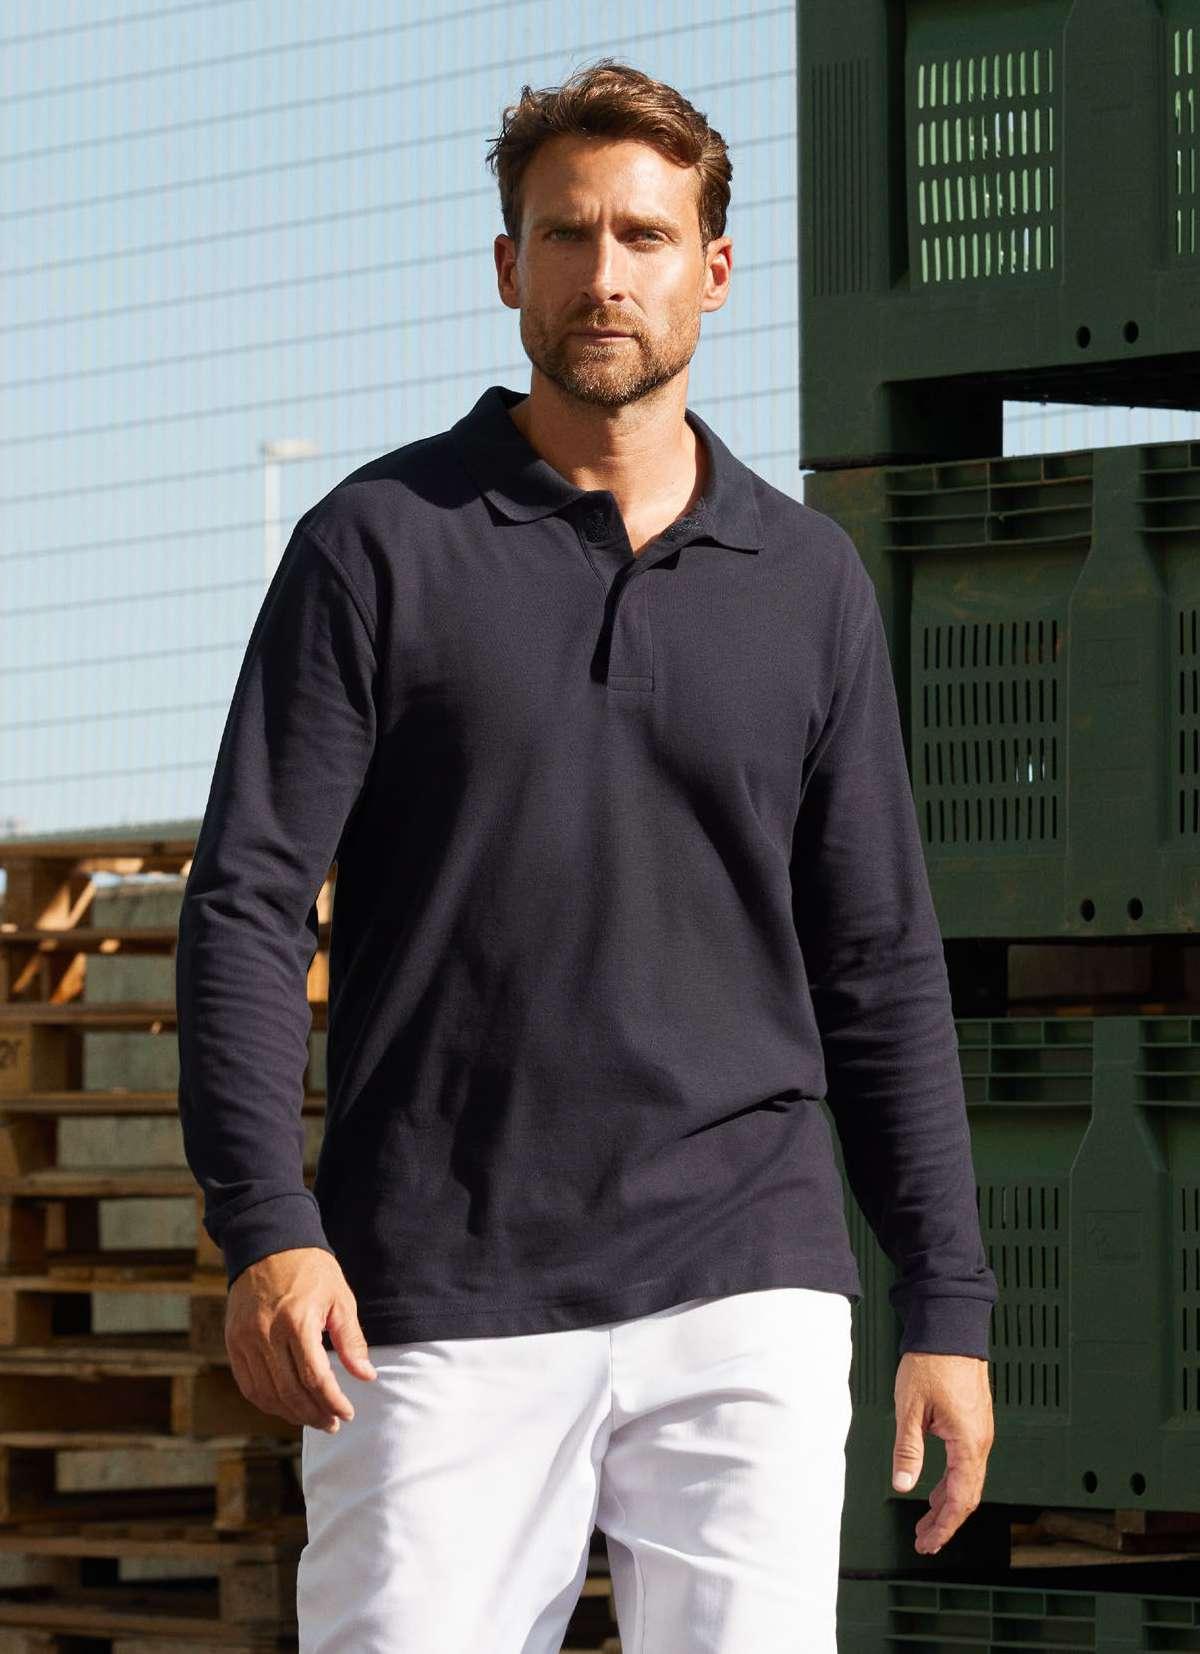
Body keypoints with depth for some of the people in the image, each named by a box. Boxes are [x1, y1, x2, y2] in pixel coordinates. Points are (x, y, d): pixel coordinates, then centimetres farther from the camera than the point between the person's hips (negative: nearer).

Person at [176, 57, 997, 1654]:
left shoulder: (809, 581, 12)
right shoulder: (381, 545, 4)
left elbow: (879, 967, 14)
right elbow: (247, 903, -1)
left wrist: (949, 1305, 8)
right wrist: (265, 1226, -14)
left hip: (743, 1296, 2)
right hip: (441, 1306, -2)